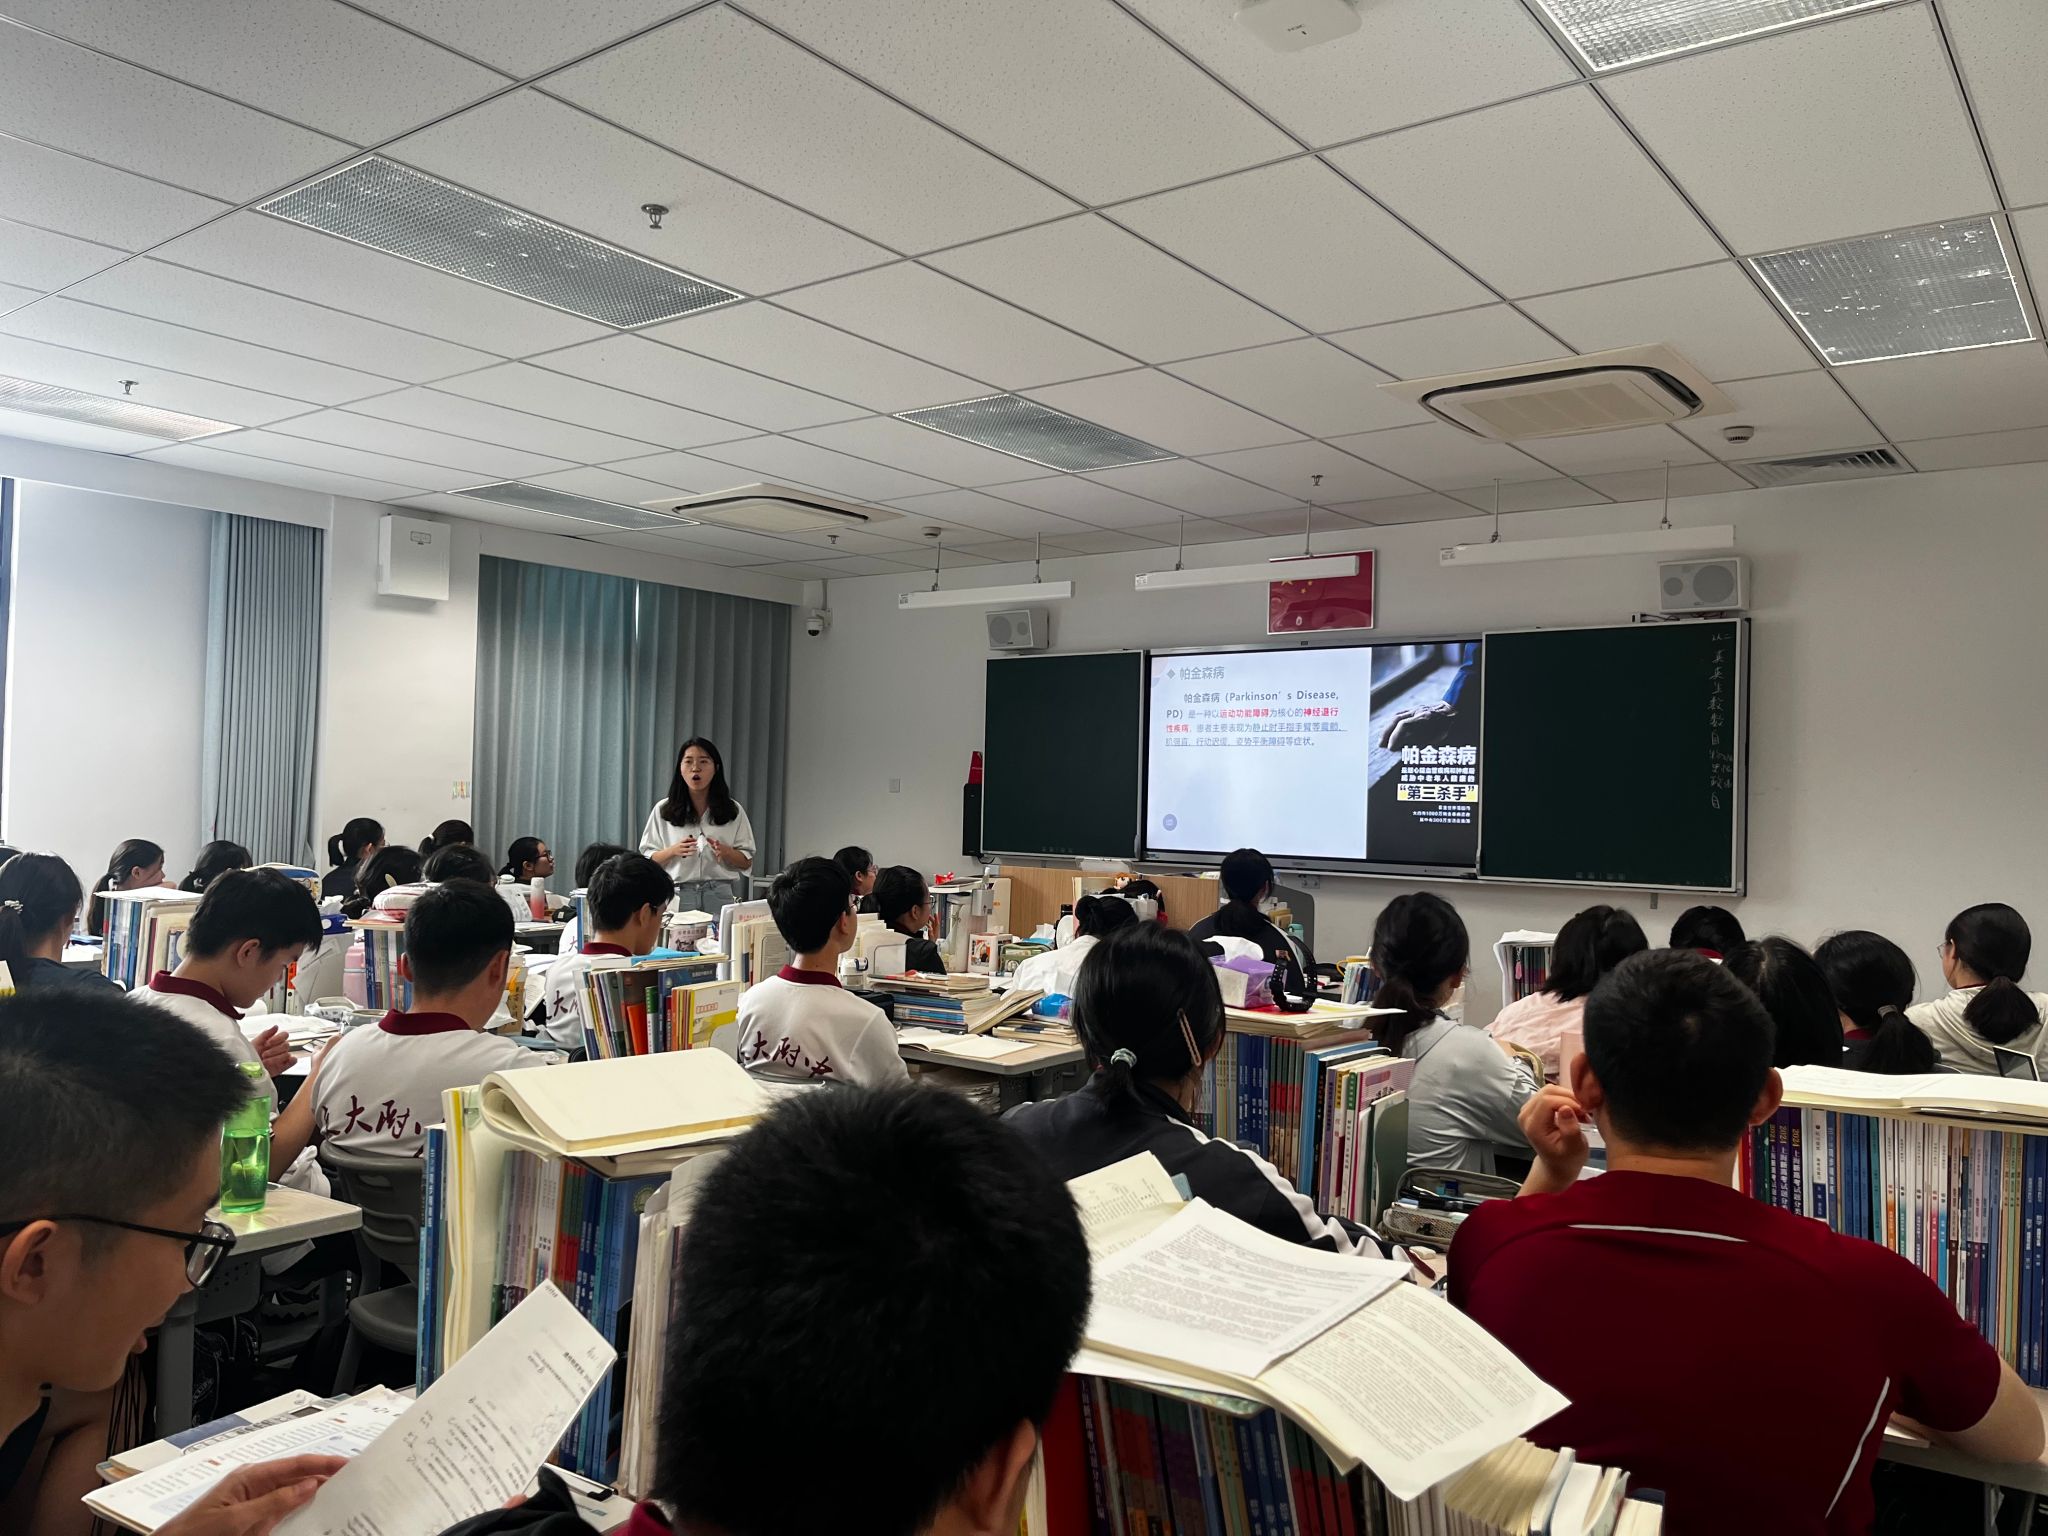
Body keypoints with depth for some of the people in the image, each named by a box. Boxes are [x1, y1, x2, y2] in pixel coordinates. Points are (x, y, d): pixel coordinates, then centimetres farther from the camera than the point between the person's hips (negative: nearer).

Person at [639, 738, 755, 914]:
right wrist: (673, 851, -12)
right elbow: (648, 860, 6)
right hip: (678, 895, 0)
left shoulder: (734, 810, 7)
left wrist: (726, 852, -12)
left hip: (721, 895, 0)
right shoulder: (663, 810, 7)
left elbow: (747, 862, 8)